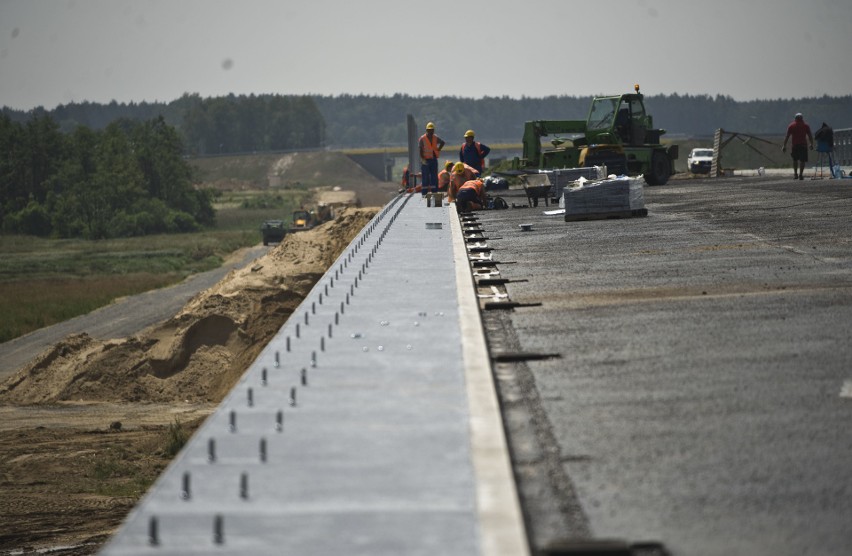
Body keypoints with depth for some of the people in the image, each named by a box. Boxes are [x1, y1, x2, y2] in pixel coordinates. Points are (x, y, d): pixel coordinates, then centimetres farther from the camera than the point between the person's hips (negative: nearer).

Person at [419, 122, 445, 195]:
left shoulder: (435, 138, 7)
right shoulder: (422, 138, -6)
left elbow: (442, 142, 25)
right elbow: (421, 150, -8)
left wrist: (438, 150, 11)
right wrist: (422, 159, -18)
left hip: (434, 159, 5)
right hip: (426, 160, -5)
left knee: (434, 176, 8)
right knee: (425, 176, -4)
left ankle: (434, 191, 14)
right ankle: (424, 192, -2)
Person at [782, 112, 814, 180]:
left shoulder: (791, 126, 4)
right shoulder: (806, 126, 5)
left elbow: (787, 136, 1)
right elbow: (810, 136, 4)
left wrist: (784, 146, 3)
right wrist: (811, 144, 15)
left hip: (795, 145, 1)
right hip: (803, 145, -1)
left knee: (795, 160, 16)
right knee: (802, 160, 2)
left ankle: (795, 174, 11)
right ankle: (800, 175, -4)